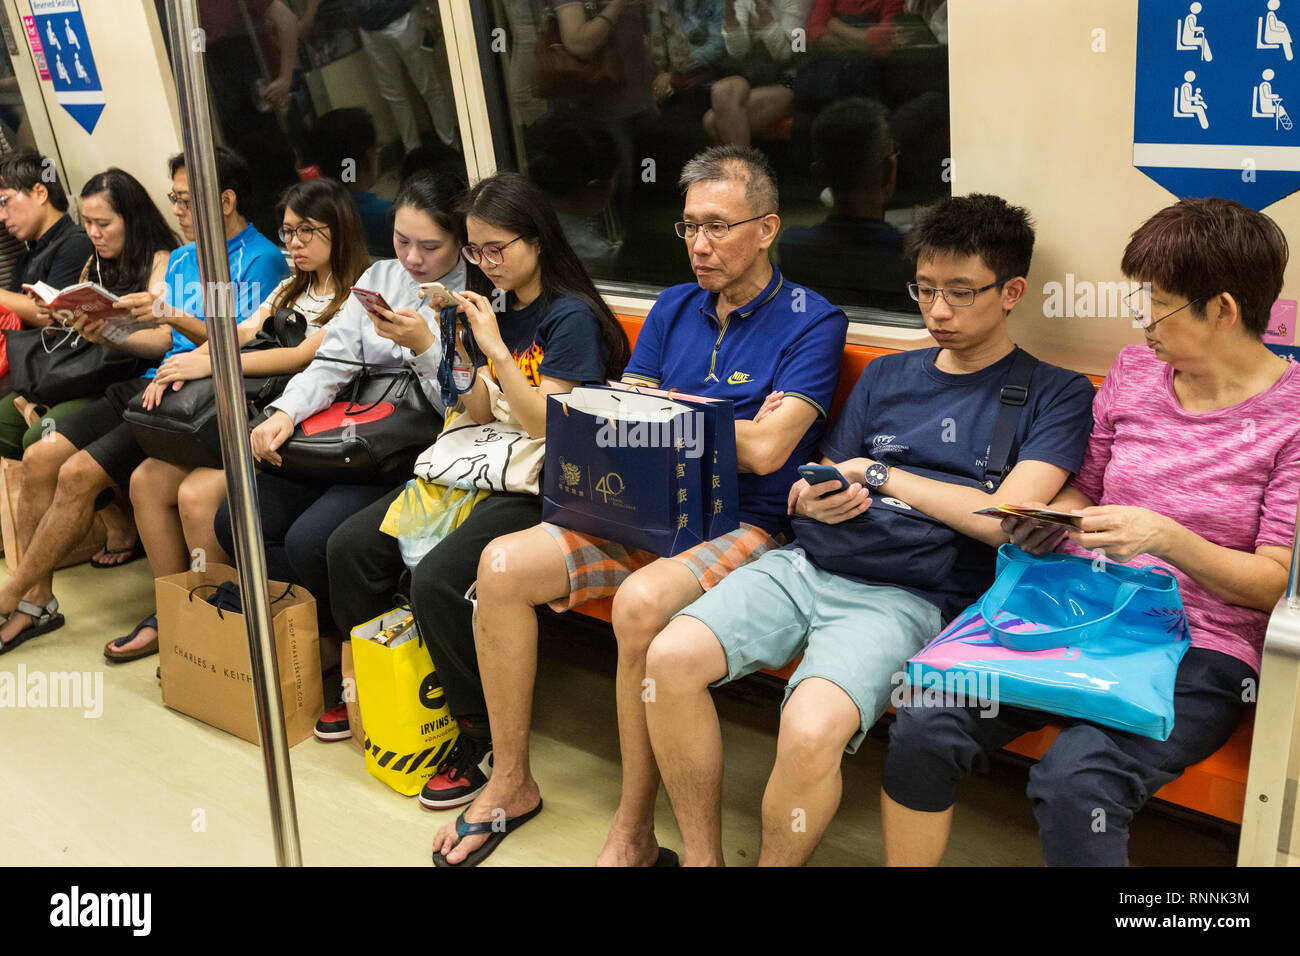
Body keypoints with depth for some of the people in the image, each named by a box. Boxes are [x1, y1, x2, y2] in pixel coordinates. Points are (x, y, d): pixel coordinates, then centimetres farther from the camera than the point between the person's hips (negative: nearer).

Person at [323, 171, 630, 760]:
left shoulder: (572, 317, -9)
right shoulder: (497, 311, 14)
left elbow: (545, 426, -15)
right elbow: (481, 417, 11)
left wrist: (495, 348, -20)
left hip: (540, 486, -8)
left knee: (436, 580, -28)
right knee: (350, 545, -3)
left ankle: (482, 733, -9)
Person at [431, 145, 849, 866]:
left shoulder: (812, 322, -5)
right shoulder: (674, 308, 15)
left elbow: (764, 448, -17)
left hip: (741, 527, -6)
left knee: (642, 603, -36)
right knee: (502, 566, -11)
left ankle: (633, 833, -17)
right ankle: (510, 784, 4)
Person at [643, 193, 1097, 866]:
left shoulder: (1055, 394, 6)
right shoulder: (886, 375, 21)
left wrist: (881, 474, -1)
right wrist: (815, 500, -5)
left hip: (905, 595, -5)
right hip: (808, 563, 5)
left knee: (811, 731, -32)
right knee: (668, 659, -19)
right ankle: (702, 859, -1)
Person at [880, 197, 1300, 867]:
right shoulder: (1133, 370, 11)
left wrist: (1166, 539, -21)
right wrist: (1050, 520, 0)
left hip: (1199, 647, -4)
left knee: (1073, 782, -32)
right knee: (922, 727, -19)